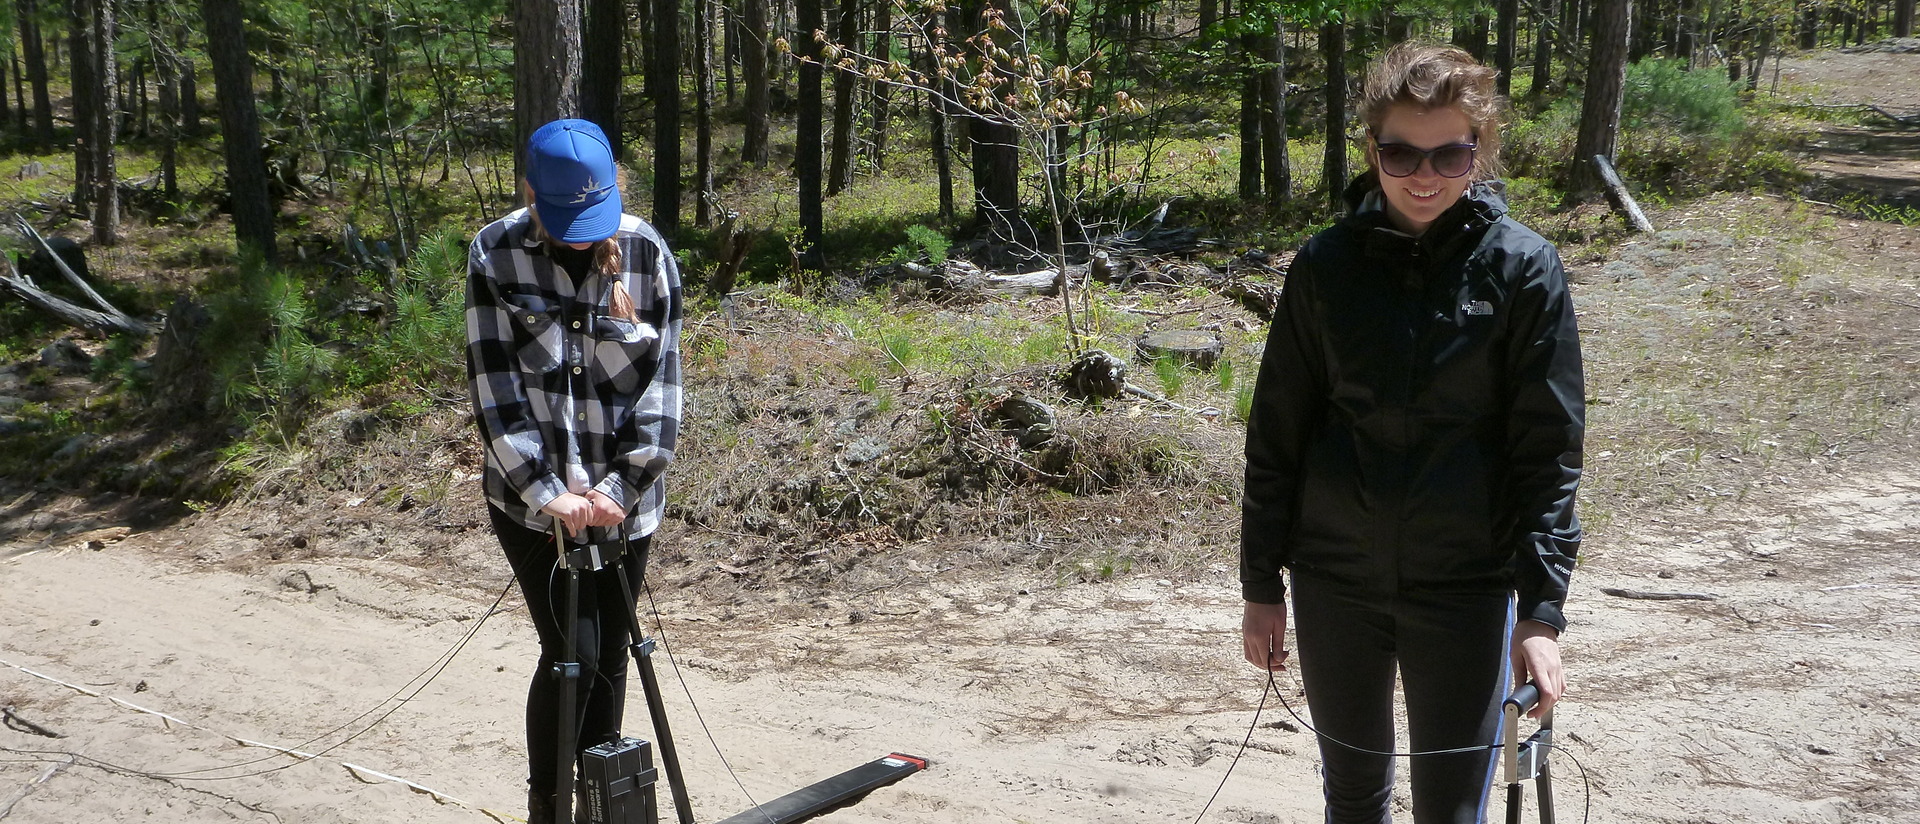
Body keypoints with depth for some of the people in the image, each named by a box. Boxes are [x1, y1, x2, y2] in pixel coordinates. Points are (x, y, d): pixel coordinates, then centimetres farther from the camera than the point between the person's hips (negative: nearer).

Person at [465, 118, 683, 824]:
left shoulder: (647, 254, -4)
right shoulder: (495, 254, -8)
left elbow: (662, 382, -3)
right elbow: (494, 385, -11)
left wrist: (621, 485, -12)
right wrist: (545, 490, -18)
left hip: (623, 496, 2)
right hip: (532, 495, -2)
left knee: (609, 658, 10)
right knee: (571, 653, -8)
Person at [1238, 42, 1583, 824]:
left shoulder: (1524, 269, -7)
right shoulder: (1326, 264, -2)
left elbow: (1550, 449, -7)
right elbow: (1276, 432, 3)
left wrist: (1541, 611, -12)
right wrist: (1260, 585, 4)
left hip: (1467, 584, -2)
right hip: (1335, 581, 2)